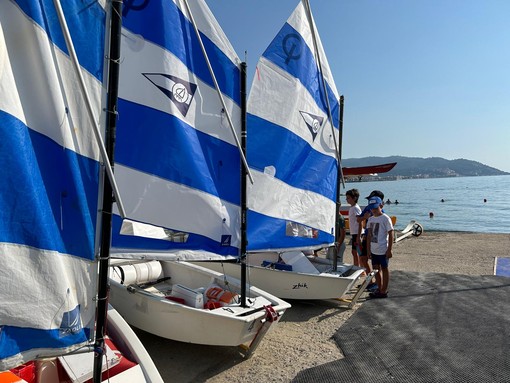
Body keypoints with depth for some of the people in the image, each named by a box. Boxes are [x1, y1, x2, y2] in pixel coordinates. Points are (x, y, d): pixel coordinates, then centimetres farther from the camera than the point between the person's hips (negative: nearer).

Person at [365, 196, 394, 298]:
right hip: (373, 250, 7)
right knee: (376, 269, 13)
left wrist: (389, 250, -14)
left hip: (383, 250, -6)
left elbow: (390, 235, -11)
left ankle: (384, 291, 14)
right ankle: (380, 289, 27)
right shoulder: (370, 219, 8)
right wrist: (368, 249, 10)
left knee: (384, 269, 5)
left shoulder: (385, 218, -11)